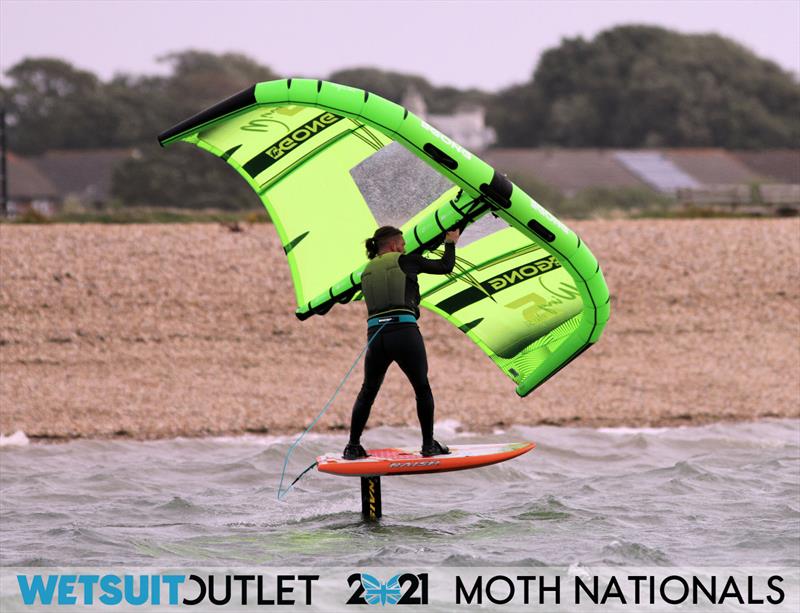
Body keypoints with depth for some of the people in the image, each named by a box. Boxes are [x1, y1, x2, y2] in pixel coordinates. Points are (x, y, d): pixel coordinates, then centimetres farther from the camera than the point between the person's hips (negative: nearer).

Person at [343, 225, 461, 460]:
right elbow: (445, 266, 11)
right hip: (405, 333, -4)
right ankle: (429, 445, 15)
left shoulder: (367, 271, 17)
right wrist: (451, 243, 29)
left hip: (375, 335, 4)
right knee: (422, 388, 13)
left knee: (368, 391, 17)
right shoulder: (405, 261, 4)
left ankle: (353, 447, 12)